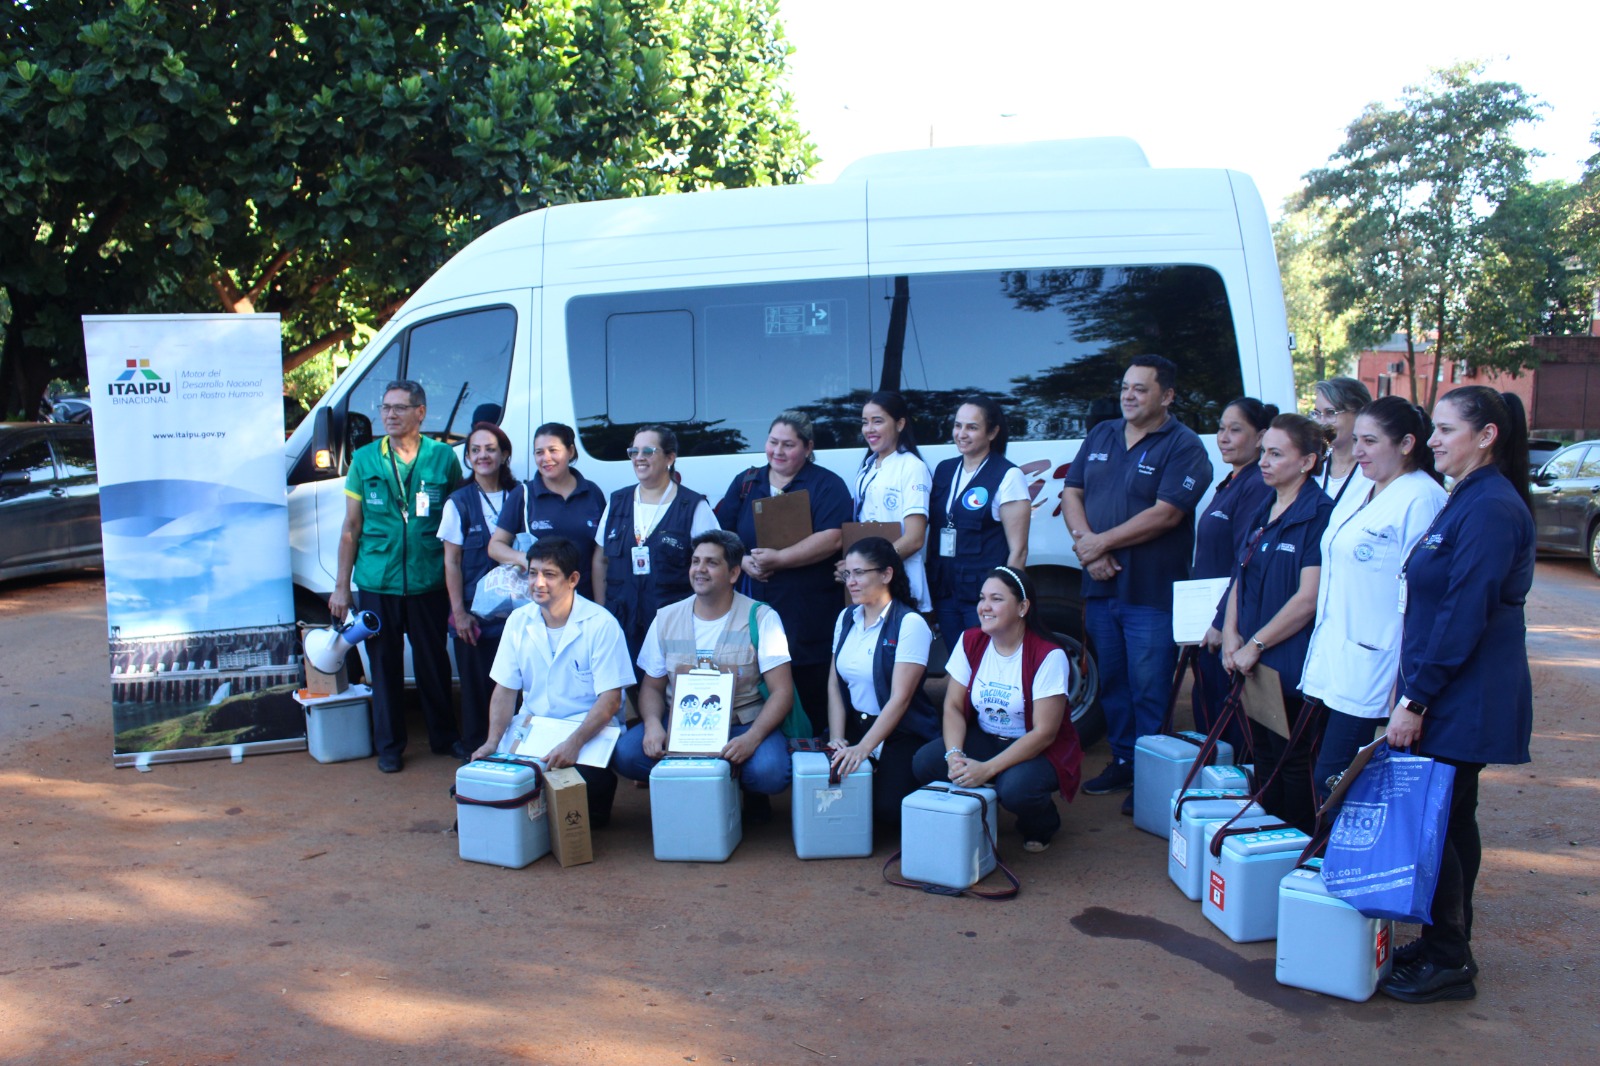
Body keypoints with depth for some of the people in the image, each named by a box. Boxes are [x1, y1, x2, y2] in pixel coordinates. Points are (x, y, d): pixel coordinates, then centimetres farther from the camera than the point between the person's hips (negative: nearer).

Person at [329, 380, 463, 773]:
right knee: (385, 665, 9)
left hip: (429, 582, -1)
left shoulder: (443, 457, 0)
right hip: (376, 583, 1)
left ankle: (444, 736, 28)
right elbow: (351, 527, 7)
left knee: (434, 663, 10)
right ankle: (389, 746, 23)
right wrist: (341, 586, 4)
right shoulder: (364, 460, 3)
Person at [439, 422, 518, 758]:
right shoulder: (459, 502, 1)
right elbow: (452, 562, 0)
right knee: (477, 687, 4)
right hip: (474, 613, -1)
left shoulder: (518, 496, 5)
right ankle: (476, 753, 16)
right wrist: (459, 612, -7)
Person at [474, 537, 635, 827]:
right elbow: (505, 689, 6)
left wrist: (574, 743, -29)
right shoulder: (518, 621, 4)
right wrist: (493, 741, -10)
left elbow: (611, 699, -15)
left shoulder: (601, 624, -11)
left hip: (589, 729, -4)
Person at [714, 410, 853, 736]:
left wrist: (778, 559, -17)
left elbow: (831, 539, -13)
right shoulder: (746, 482, 15)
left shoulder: (827, 485, 1)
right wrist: (743, 561, -7)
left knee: (812, 692, -3)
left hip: (807, 611, -4)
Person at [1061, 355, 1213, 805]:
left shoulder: (1184, 447, -7)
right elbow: (1071, 494, 9)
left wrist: (1102, 542, -14)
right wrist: (1087, 544, -8)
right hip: (1100, 585, 6)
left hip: (1152, 593, -6)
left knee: (1149, 690, -1)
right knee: (1111, 681, 14)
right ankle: (1122, 761, 27)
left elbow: (1165, 514, -17)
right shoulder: (1101, 436, 13)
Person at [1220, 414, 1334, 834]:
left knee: (1294, 765, 2)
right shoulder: (1264, 512, 13)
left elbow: (1308, 598, -19)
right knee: (1265, 760, 16)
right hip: (1254, 663, 8)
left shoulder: (1319, 514, -14)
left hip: (1293, 667, -8)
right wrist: (1231, 634, 1)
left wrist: (1255, 645, -15)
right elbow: (1241, 578, 17)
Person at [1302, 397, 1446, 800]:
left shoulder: (1421, 500, -13)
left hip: (1370, 670, -9)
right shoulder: (1357, 494, 16)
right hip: (1333, 662, 9)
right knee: (1327, 780, 10)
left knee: (1332, 782, -6)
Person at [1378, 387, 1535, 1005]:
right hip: (1447, 698, 10)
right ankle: (1446, 946, 27)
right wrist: (1415, 693, 17)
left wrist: (1415, 699, -19)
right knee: (1449, 821, 16)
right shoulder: (1466, 501, 14)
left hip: (1462, 699, -10)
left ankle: (1447, 964, 10)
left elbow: (1464, 615, -22)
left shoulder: (1491, 508, -18)